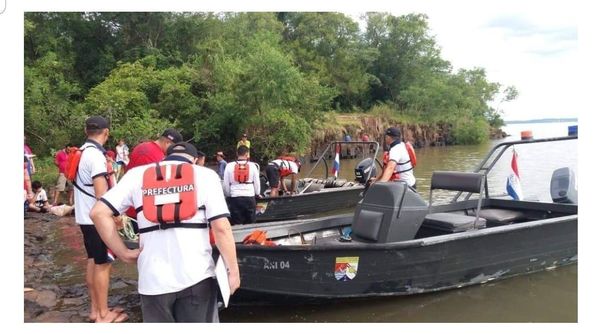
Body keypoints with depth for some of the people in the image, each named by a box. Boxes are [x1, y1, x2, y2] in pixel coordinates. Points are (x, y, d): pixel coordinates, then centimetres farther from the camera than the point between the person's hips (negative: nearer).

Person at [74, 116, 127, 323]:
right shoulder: (96, 155, -20)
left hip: (85, 217, 9)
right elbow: (101, 194, -23)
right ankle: (104, 315, 7)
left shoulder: (82, 152, 8)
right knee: (103, 265, -1)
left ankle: (95, 309, 25)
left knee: (92, 261, 15)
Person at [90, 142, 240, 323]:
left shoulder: (137, 174, 10)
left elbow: (98, 213, 1)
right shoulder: (206, 174, 4)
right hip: (197, 276, -1)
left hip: (154, 279, 2)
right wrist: (233, 270, 1)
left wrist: (124, 253, 6)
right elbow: (221, 227, -6)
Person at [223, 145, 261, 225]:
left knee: (236, 224, 6)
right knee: (251, 224, 9)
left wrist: (228, 195, 19)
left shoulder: (229, 166, -2)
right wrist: (257, 194, 23)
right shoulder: (252, 165, -2)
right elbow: (257, 182, 4)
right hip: (250, 198, 0)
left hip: (235, 198, 0)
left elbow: (225, 184, 2)